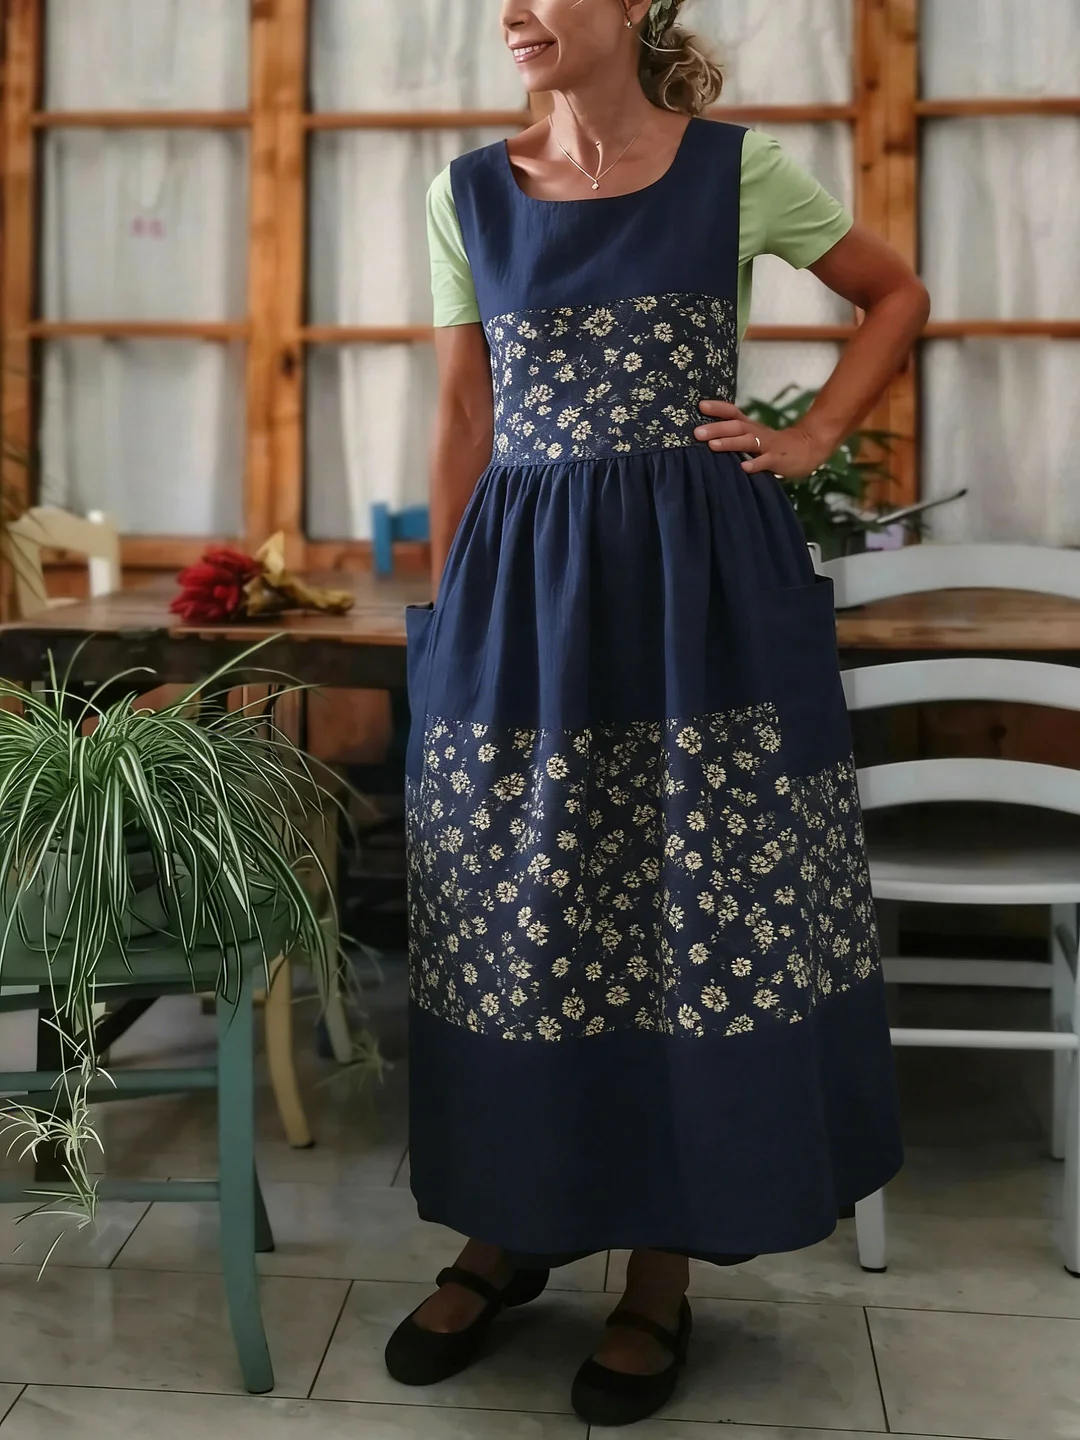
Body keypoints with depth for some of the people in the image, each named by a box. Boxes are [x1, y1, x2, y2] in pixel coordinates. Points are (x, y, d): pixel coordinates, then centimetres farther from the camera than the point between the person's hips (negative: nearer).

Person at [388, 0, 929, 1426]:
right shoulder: (469, 196, 9)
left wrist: (813, 437, 3)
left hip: (698, 587, -2)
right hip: (518, 589, 3)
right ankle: (506, 1229, 24)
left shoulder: (741, 171, 2)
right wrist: (446, 604, 9)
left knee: (696, 909, 2)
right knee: (513, 909, 6)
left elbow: (898, 295, 15)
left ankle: (665, 1264, 17)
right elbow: (463, 420, 11)